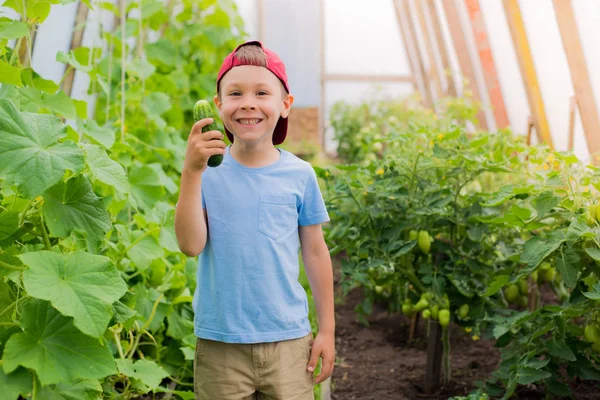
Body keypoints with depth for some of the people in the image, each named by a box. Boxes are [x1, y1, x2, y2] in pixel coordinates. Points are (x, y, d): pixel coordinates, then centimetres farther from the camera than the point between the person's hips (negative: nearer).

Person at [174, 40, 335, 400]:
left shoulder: (300, 175, -2)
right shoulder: (208, 171, -4)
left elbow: (315, 253, 6)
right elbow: (191, 246, -13)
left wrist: (327, 331, 9)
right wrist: (192, 172, -22)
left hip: (288, 341, 1)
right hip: (220, 343, 0)